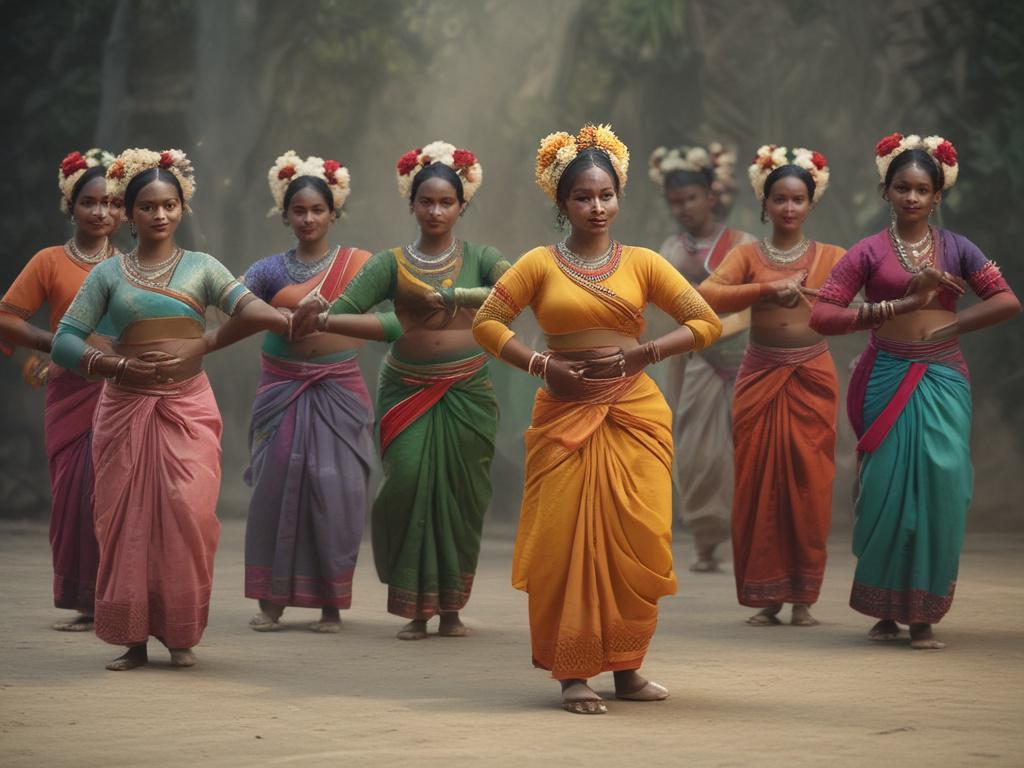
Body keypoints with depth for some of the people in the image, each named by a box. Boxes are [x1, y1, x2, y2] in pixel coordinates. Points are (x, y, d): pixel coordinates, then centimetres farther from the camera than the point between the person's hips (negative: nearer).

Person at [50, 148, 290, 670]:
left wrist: (284, 320, -32)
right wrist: (119, 366, -13)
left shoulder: (201, 267, 8)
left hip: (188, 407, -1)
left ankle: (180, 636, 2)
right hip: (125, 407, 1)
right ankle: (132, 639, 8)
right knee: (126, 519, 0)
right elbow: (65, 342, 1)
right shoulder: (108, 274, 8)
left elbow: (246, 305, -10)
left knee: (188, 515, -10)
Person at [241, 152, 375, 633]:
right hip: (283, 390, 1)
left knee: (336, 493, -4)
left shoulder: (358, 263, 5)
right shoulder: (269, 270, 6)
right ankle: (270, 601, 5)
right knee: (276, 488, -2)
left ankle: (331, 603, 5)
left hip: (339, 390, -1)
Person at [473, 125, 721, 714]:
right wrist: (541, 365, -10)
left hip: (636, 413, 1)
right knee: (567, 540, -3)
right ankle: (573, 674, 2)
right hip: (566, 414, -1)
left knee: (635, 538, 0)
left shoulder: (641, 263, 7)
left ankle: (626, 668, 14)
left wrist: (641, 355, -9)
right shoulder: (541, 264, 4)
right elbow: (487, 323, 2)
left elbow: (707, 322, 3)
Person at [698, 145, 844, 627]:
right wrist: (768, 290, -21)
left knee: (809, 485, 0)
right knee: (760, 484, 0)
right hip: (760, 377, 0)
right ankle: (766, 597, 8)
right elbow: (706, 295, -13)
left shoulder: (830, 257, 5)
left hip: (811, 378, 0)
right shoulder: (748, 255, 4)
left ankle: (803, 598, 9)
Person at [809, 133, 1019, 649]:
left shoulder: (955, 248, 9)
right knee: (887, 492, -1)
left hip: (943, 382, 1)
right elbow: (822, 315, -7)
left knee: (938, 491, -6)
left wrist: (949, 326, -10)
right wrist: (900, 306, -13)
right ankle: (884, 610, 12)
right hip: (888, 379, -1)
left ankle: (922, 616, 2)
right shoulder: (869, 252, 3)